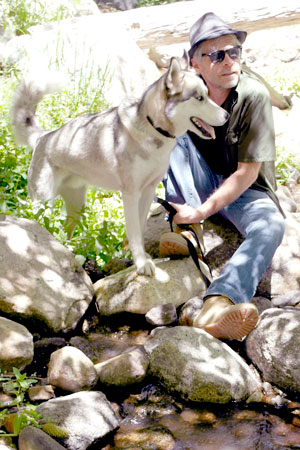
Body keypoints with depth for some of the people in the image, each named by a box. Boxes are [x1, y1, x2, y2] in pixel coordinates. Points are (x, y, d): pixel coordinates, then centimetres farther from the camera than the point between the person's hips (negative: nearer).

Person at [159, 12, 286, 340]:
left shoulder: (254, 96, -17)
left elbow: (247, 173, -19)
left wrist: (203, 211, -27)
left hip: (243, 190, -3)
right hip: (202, 183, 3)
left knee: (271, 226, -35)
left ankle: (216, 305, -60)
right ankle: (189, 232, -30)